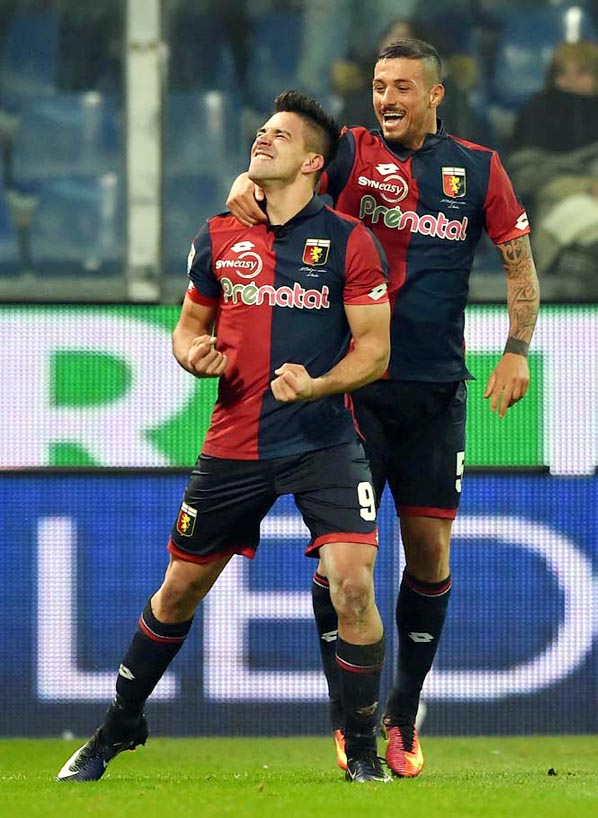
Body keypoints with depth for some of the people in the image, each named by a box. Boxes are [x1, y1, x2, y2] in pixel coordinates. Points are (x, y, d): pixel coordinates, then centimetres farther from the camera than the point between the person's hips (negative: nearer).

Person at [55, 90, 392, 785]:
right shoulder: (219, 239, 7)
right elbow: (190, 324, 19)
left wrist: (317, 385, -21)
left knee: (352, 585, -18)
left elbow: (375, 348, -4)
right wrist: (194, 353, -4)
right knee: (179, 589, 12)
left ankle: (362, 750, -1)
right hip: (233, 443, 3)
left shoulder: (348, 242, -4)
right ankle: (119, 726, 31)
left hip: (324, 443, -3)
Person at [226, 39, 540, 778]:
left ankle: (403, 717, 16)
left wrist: (517, 350, -1)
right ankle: (347, 720, 5)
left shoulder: (477, 168, 7)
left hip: (437, 390, 2)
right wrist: (247, 182, -36)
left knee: (429, 550, 2)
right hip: (356, 383, -1)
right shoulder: (353, 154, 2)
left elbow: (519, 262, 10)